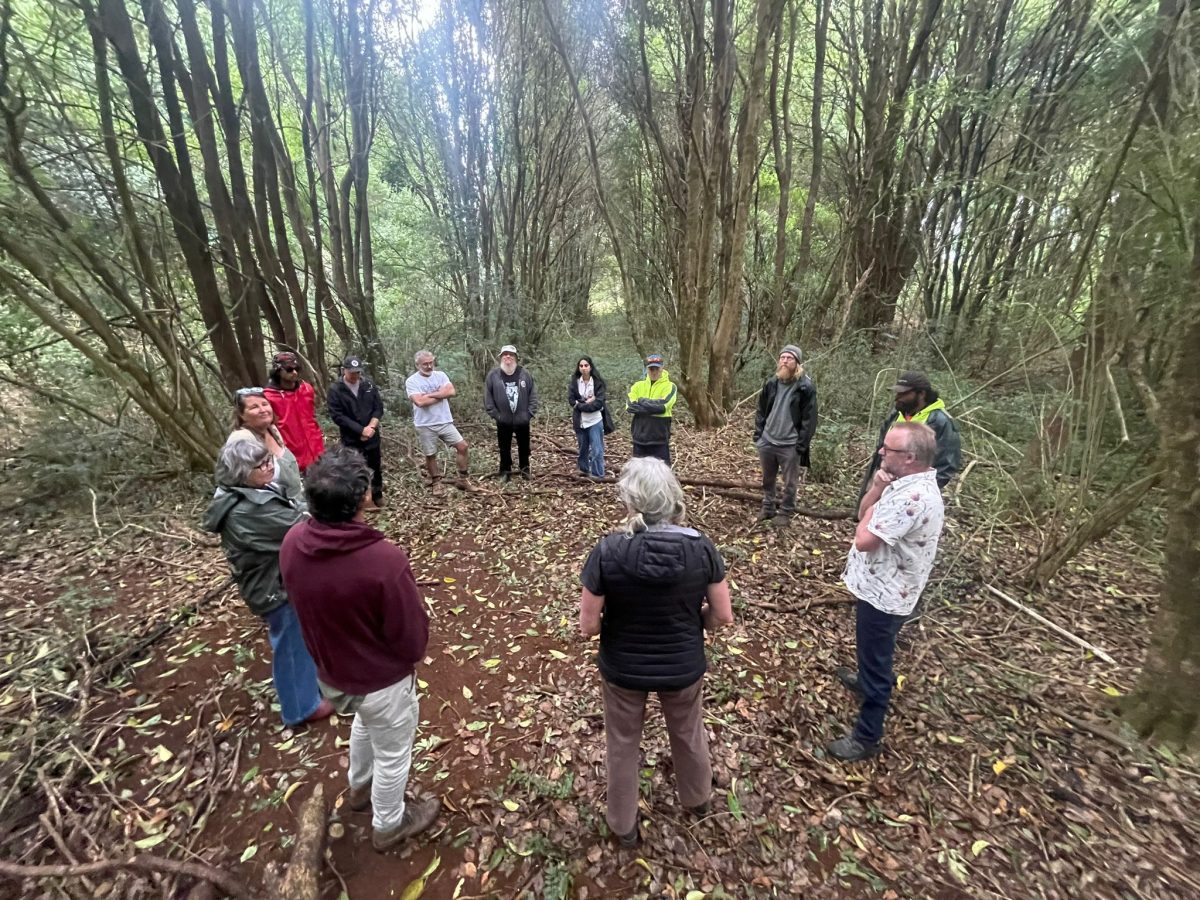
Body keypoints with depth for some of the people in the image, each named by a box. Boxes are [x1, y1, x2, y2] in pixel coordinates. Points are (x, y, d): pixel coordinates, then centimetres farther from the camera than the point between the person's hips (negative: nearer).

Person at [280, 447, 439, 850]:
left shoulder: (293, 543, -18)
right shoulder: (384, 558, -38)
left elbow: (301, 604, 0)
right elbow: (412, 634, -24)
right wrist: (414, 654, -1)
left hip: (330, 670, 6)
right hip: (382, 679, -6)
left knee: (364, 723, 37)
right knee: (392, 753, 23)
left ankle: (360, 787, 62)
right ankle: (388, 825, 49)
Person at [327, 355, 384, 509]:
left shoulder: (369, 384, 1)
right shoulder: (335, 389, -9)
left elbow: (379, 407, 3)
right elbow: (337, 416, -14)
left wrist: (371, 426, -13)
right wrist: (361, 430, -19)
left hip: (373, 436, 3)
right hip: (351, 439, -3)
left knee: (376, 467, 14)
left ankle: (377, 495, 32)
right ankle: (364, 499, 16)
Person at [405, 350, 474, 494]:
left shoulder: (441, 375, 4)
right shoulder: (411, 381, -7)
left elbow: (451, 391, -13)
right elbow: (420, 401, -22)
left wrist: (429, 395, -15)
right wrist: (442, 394, -12)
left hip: (445, 422, 3)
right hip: (425, 425, -3)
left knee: (462, 446, -4)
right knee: (430, 455, 9)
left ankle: (462, 479, 10)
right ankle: (436, 483, 28)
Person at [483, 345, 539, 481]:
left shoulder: (525, 373, -2)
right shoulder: (493, 375, -4)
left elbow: (533, 393, 1)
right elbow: (487, 396, 0)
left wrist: (530, 412, -4)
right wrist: (494, 413, -5)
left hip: (522, 420, 1)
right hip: (503, 421, 0)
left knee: (524, 447, 13)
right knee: (504, 448, 11)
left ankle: (525, 470, 29)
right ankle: (505, 471, 25)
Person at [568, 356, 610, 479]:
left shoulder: (598, 382, -4)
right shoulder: (574, 382, 3)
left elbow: (598, 403, -12)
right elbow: (571, 400, -5)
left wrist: (581, 404, -13)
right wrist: (587, 402, -14)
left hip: (595, 421, -3)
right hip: (580, 421, 3)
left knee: (596, 450, -4)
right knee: (583, 448, 15)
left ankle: (598, 475, 4)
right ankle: (584, 470, 32)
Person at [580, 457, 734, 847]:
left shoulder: (607, 551, -26)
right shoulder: (702, 548, -20)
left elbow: (588, 626, -18)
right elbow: (722, 616, -11)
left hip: (623, 668, -1)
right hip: (683, 666, 2)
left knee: (623, 743, 26)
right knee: (688, 733, 32)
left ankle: (624, 825, 50)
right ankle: (697, 799, 60)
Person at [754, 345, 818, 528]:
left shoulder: (806, 387, -10)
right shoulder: (771, 383, 4)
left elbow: (809, 418, -10)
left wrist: (801, 445, -14)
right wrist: (758, 434, 4)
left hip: (790, 445, -4)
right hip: (767, 442, 4)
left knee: (789, 483, 9)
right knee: (767, 479, 18)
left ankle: (785, 513, 25)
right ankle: (767, 509, 34)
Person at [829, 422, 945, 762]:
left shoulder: (913, 496, -31)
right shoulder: (906, 482, 1)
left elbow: (864, 540, -31)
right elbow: (863, 513, 6)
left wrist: (873, 507, -13)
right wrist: (875, 489, -13)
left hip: (884, 593, -10)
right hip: (881, 586, 10)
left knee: (876, 659, 6)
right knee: (873, 652, 33)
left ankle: (867, 736, 22)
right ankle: (867, 680, 58)